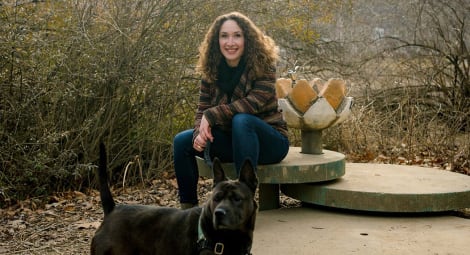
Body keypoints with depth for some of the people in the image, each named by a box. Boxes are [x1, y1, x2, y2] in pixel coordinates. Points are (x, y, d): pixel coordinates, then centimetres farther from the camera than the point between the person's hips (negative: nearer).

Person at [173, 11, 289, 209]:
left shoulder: (263, 64, -14)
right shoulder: (211, 71, -1)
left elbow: (254, 103, -26)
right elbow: (202, 112, -3)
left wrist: (212, 115, -27)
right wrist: (200, 134, -26)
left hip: (268, 140, -5)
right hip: (232, 141, 5)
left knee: (241, 120, -35)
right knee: (182, 141, -10)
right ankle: (188, 207, 2)